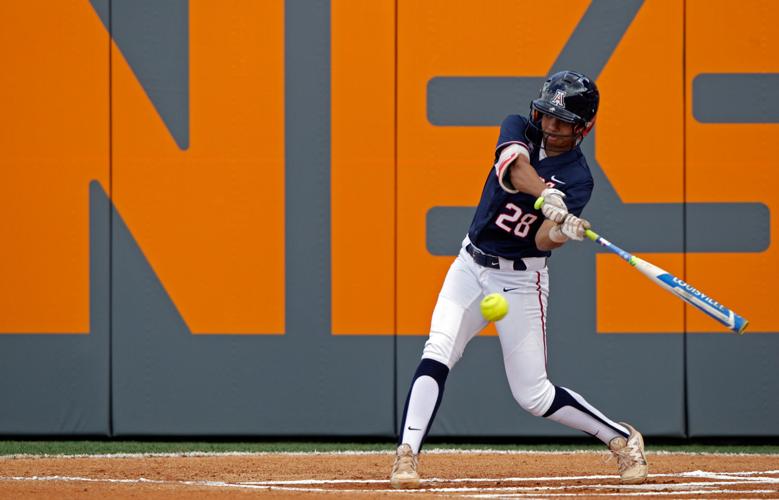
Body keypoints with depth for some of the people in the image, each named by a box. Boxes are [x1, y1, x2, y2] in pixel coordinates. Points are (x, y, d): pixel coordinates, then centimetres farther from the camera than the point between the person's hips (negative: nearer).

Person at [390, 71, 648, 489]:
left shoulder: (578, 178, -11)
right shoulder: (519, 129, -2)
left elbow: (542, 240, -24)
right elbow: (516, 165, -27)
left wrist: (561, 231, -47)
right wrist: (548, 197, -45)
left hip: (521, 281, -3)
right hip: (471, 266, 3)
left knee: (533, 395, -2)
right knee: (437, 356, -19)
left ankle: (622, 439, 18)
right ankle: (407, 455, -21)